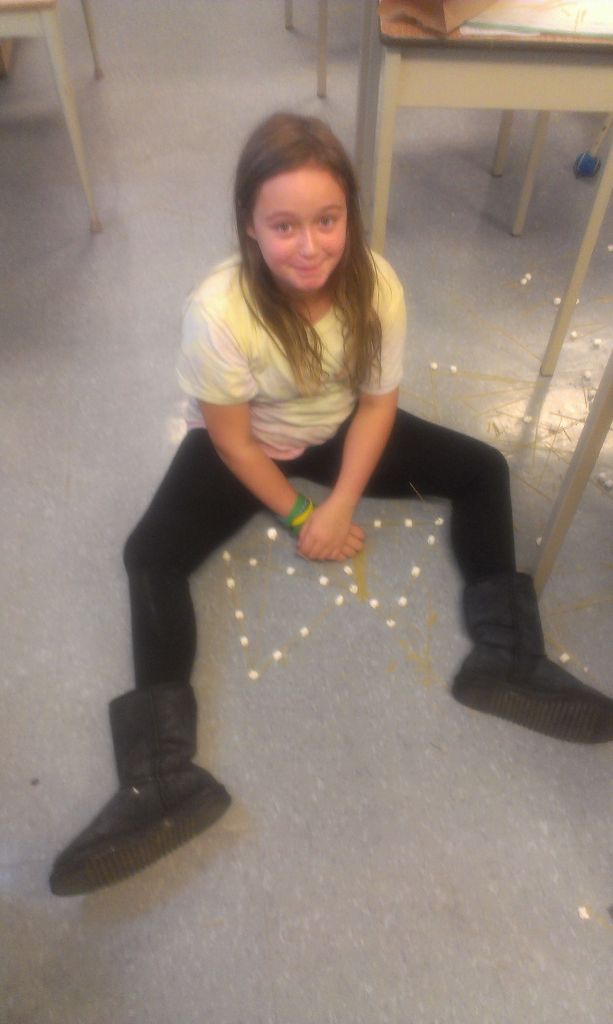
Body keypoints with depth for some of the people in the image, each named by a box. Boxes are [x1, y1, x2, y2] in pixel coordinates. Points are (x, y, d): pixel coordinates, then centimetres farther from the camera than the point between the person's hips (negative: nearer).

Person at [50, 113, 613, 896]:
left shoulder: (375, 285, -21)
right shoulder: (218, 311, -30)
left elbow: (378, 401, -10)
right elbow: (232, 438, -19)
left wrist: (341, 503, -18)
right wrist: (299, 517, -12)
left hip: (337, 432, 3)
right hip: (243, 448, -2)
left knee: (483, 471, -6)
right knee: (149, 555, -23)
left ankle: (506, 660, -3)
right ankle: (164, 781, -20)